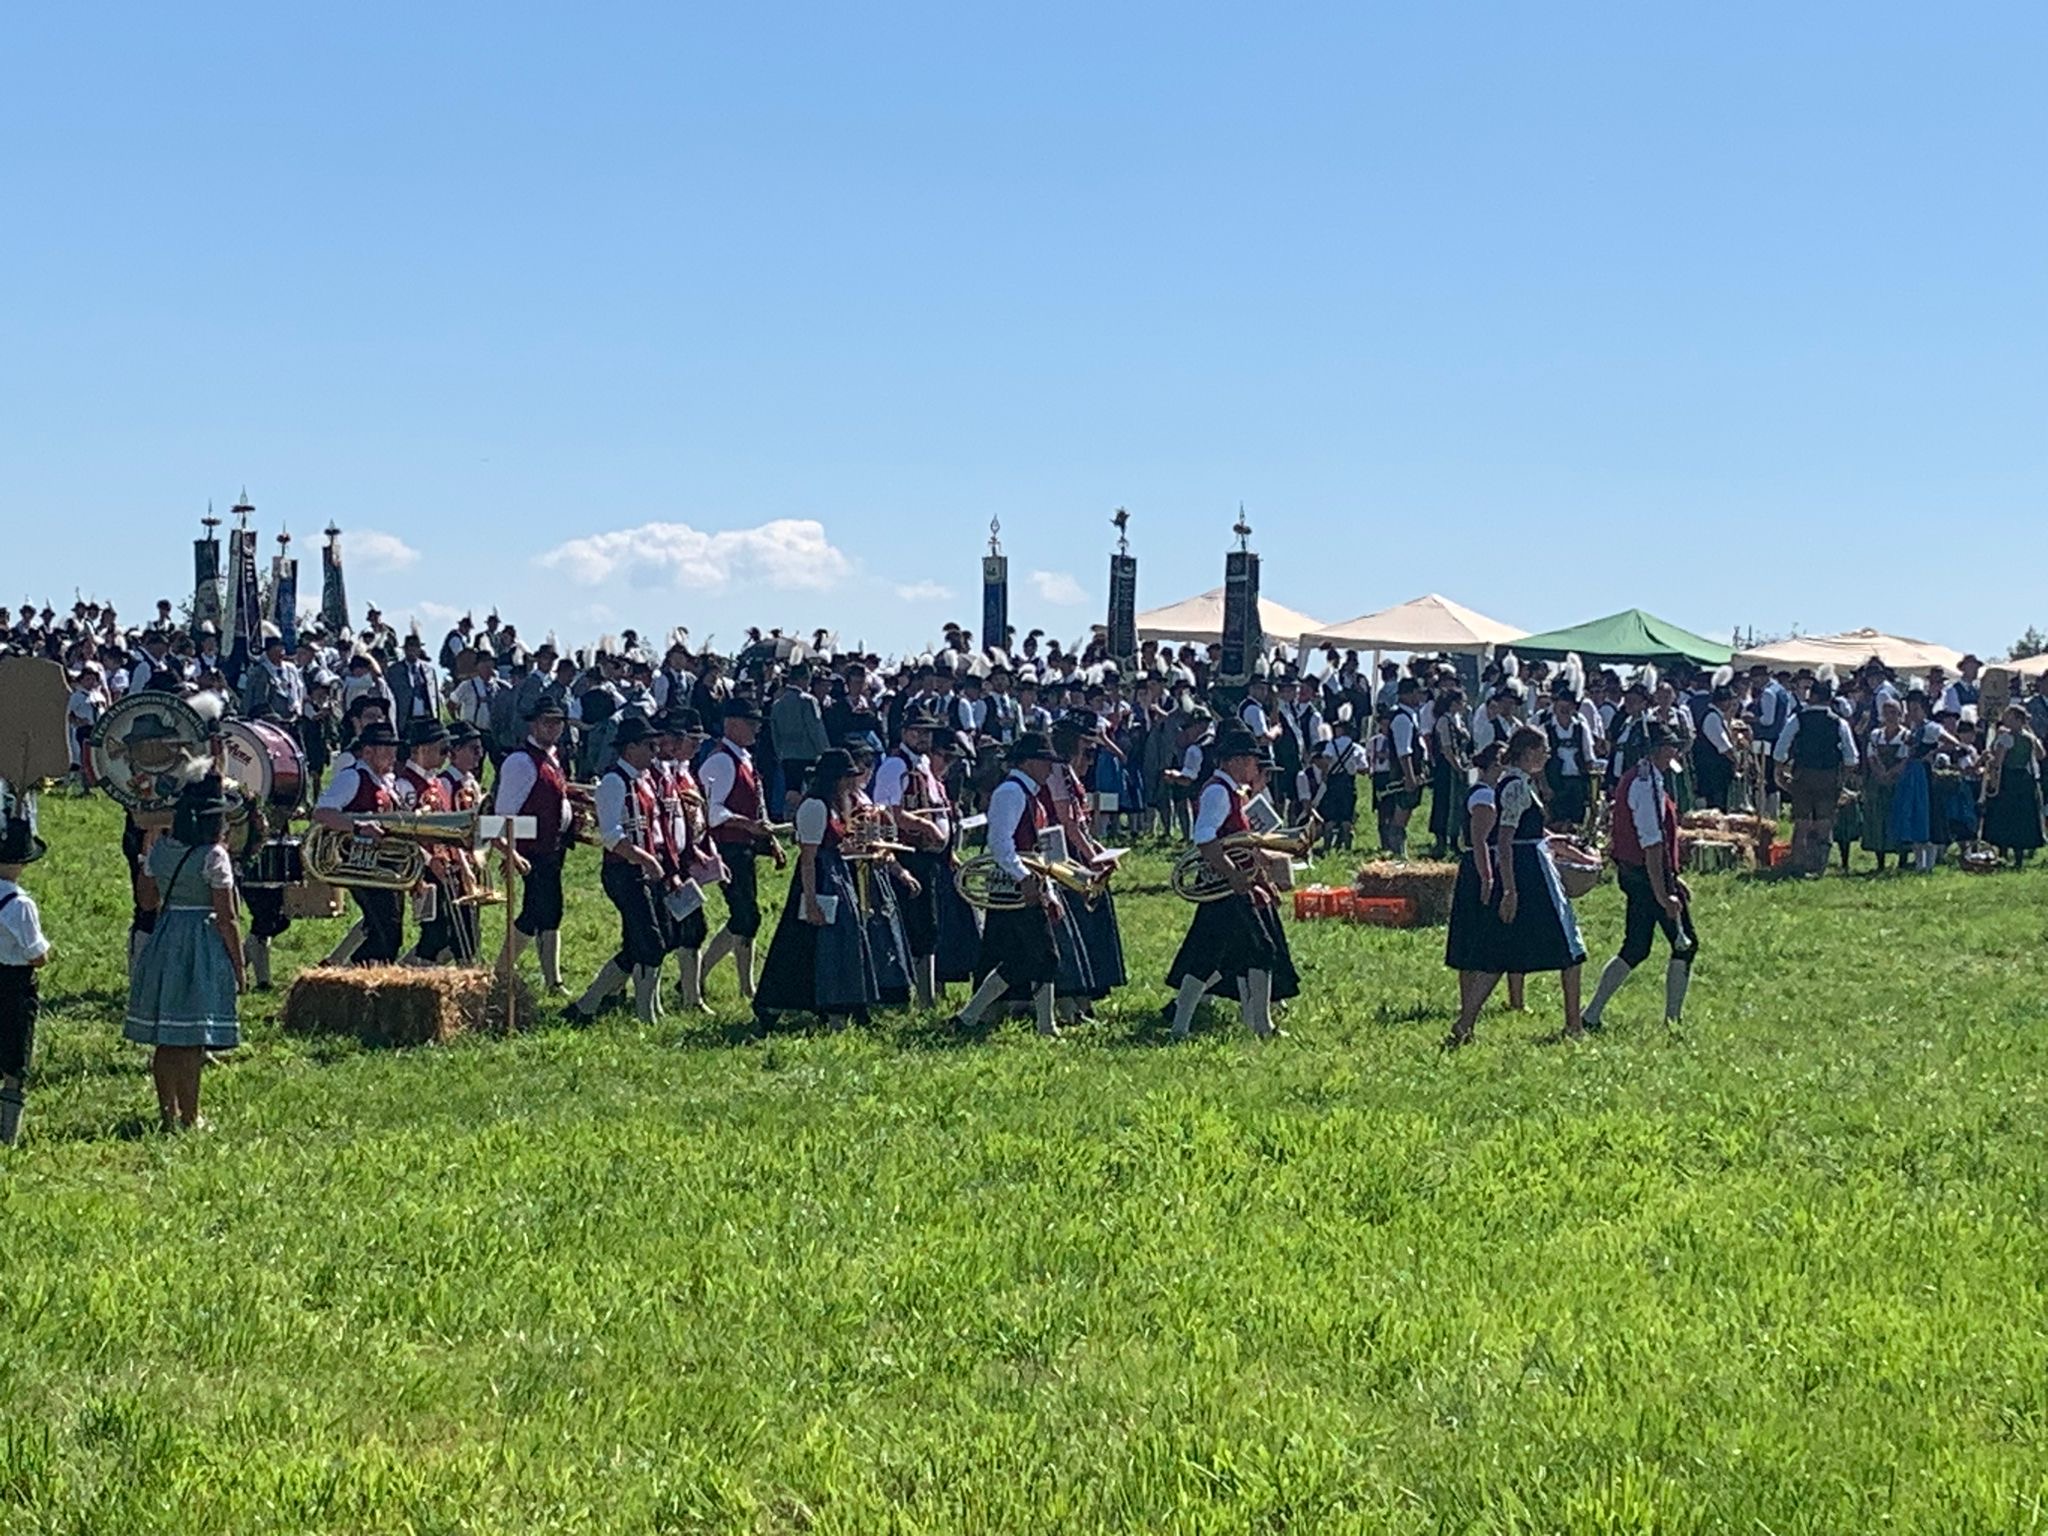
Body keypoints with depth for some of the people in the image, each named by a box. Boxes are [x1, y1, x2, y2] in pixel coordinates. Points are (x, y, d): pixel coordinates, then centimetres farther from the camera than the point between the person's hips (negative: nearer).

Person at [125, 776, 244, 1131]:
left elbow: (147, 900, 15)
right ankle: (189, 1119, 1)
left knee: (165, 1039, 12)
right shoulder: (214, 857, -13)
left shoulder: (160, 850, 5)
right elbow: (227, 919, -11)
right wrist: (238, 966, -4)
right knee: (192, 1040, -3)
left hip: (164, 942, 7)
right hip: (203, 950, -6)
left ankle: (169, 1114, 19)